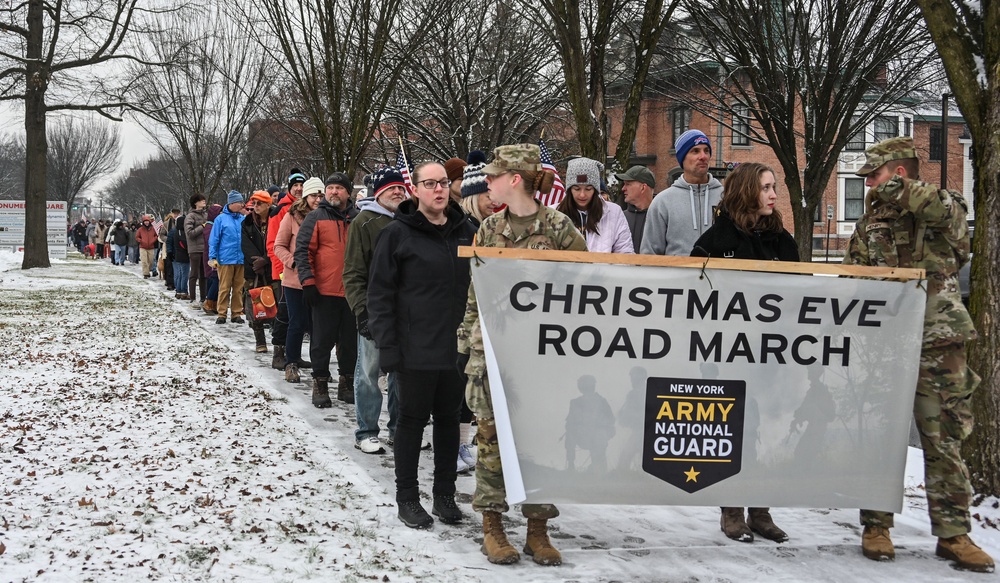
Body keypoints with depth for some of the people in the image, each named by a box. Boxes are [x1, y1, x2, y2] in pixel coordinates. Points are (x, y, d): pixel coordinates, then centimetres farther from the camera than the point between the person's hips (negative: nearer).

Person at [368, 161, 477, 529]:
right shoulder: (398, 234, -6)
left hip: (457, 346, 4)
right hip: (416, 348, -4)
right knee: (413, 419, 5)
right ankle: (407, 497, 17)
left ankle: (445, 494, 24)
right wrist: (386, 346, -12)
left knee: (449, 418, 12)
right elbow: (379, 294, -7)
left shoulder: (465, 232, 8)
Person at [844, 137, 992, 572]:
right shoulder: (868, 225, 14)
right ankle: (876, 526, 14)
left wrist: (896, 190, -16)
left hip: (938, 346, -3)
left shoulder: (947, 212, 3)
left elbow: (947, 211, -23)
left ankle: (953, 533, 8)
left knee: (945, 441, 1)